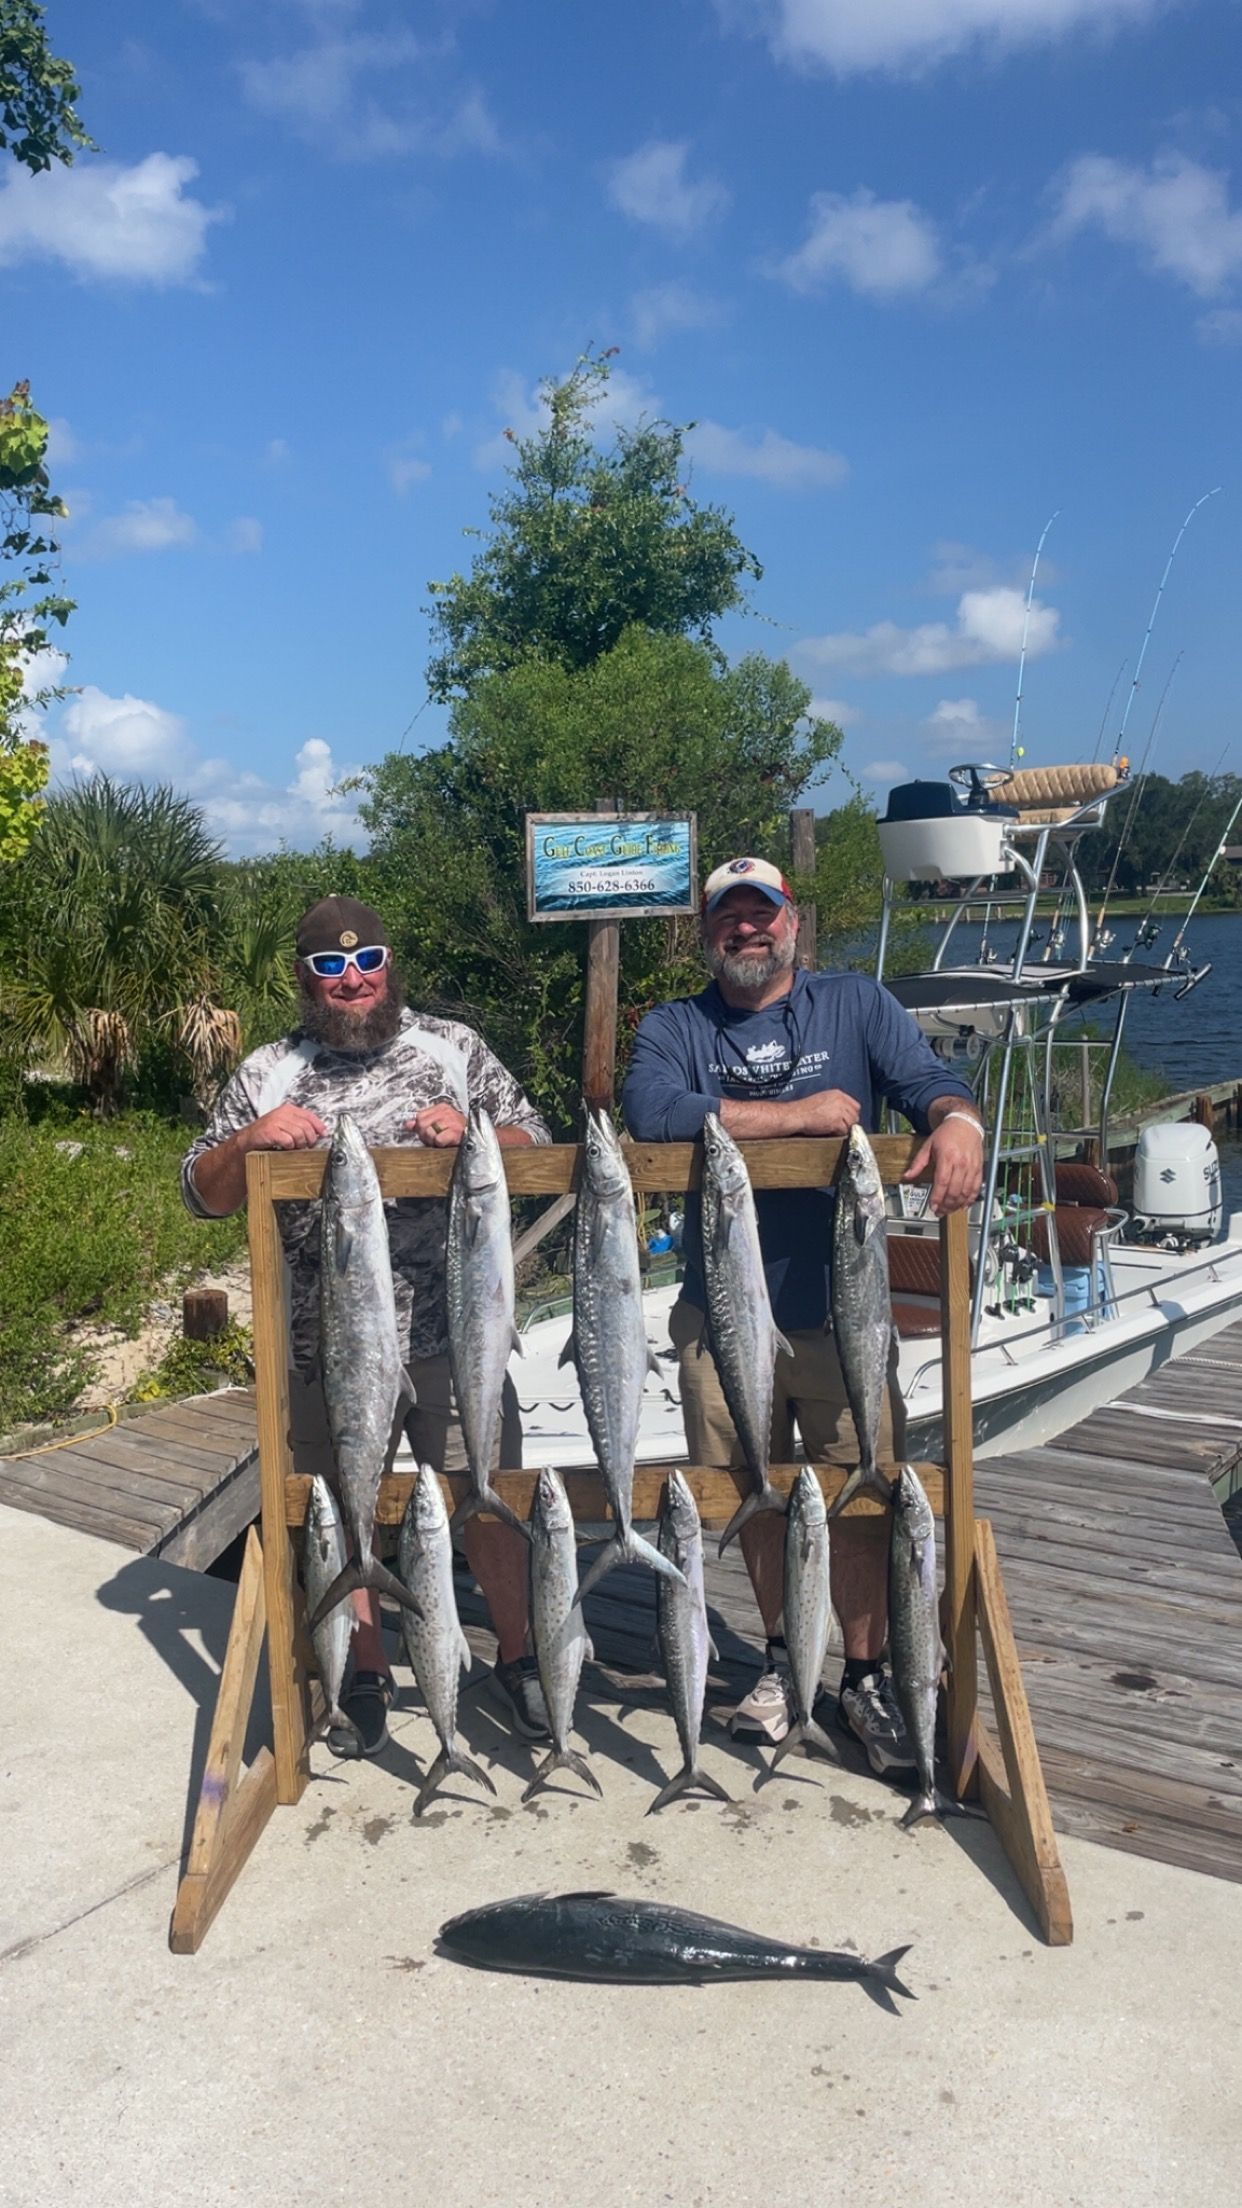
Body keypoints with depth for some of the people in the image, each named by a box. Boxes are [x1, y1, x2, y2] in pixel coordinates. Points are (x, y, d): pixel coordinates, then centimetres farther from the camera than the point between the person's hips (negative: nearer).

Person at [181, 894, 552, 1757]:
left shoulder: (454, 1048, 4)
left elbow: (537, 1146, 5)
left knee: (489, 1498, 6)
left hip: (451, 1335, -1)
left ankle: (518, 1657, 28)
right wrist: (250, 1140, -14)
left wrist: (469, 1134, -15)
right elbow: (202, 1194, 6)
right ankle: (368, 1676, 33)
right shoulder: (266, 1074, 6)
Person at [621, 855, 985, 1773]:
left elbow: (928, 1079, -6)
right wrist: (801, 1114, -18)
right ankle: (782, 1659, 33)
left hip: (843, 1311, -1)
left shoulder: (856, 1005, 6)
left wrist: (958, 1120, -31)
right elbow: (652, 1113, -16)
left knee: (860, 1500, 3)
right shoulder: (672, 1028, 4)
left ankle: (866, 1677, 21)